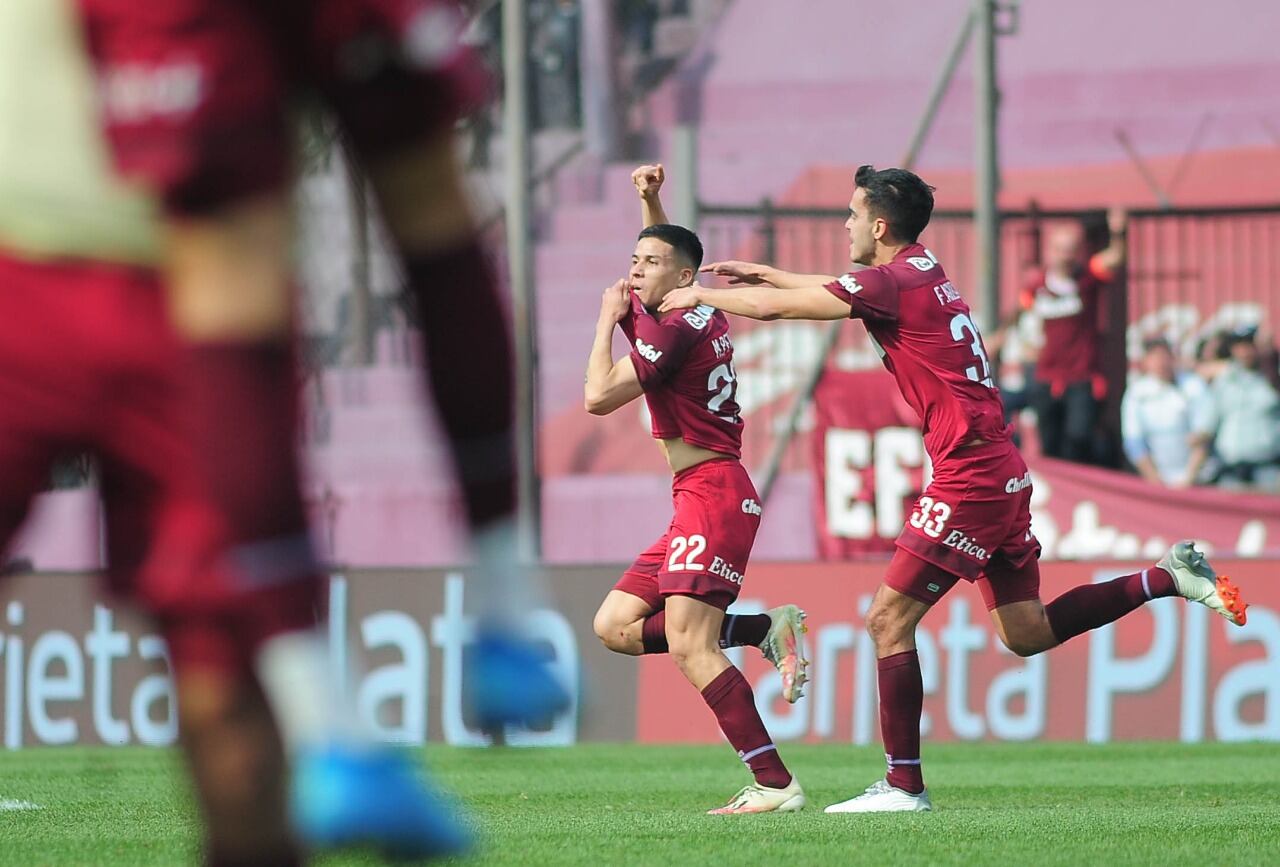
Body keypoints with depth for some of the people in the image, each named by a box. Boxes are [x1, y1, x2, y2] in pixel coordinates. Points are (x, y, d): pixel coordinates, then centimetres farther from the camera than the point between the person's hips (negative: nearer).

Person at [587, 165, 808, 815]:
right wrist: (650, 199, 23)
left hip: (713, 495, -10)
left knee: (689, 648, -19)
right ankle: (766, 629, 3)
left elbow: (598, 397, -13)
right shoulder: (697, 314, 15)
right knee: (616, 626, 7)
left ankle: (775, 784, -23)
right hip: (701, 500, 10)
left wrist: (609, 320, -1)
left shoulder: (674, 330, -13)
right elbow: (664, 250, 37)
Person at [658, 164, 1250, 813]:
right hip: (1000, 471, 10)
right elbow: (841, 287, 36)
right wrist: (760, 271, 38)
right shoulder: (921, 271, 15)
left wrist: (700, 296, 7)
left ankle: (904, 786, -6)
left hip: (969, 477, -10)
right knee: (1025, 632, 14)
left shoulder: (892, 283, -12)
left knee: (889, 619, -6)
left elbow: (771, 307, -10)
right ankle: (1168, 577, 11)